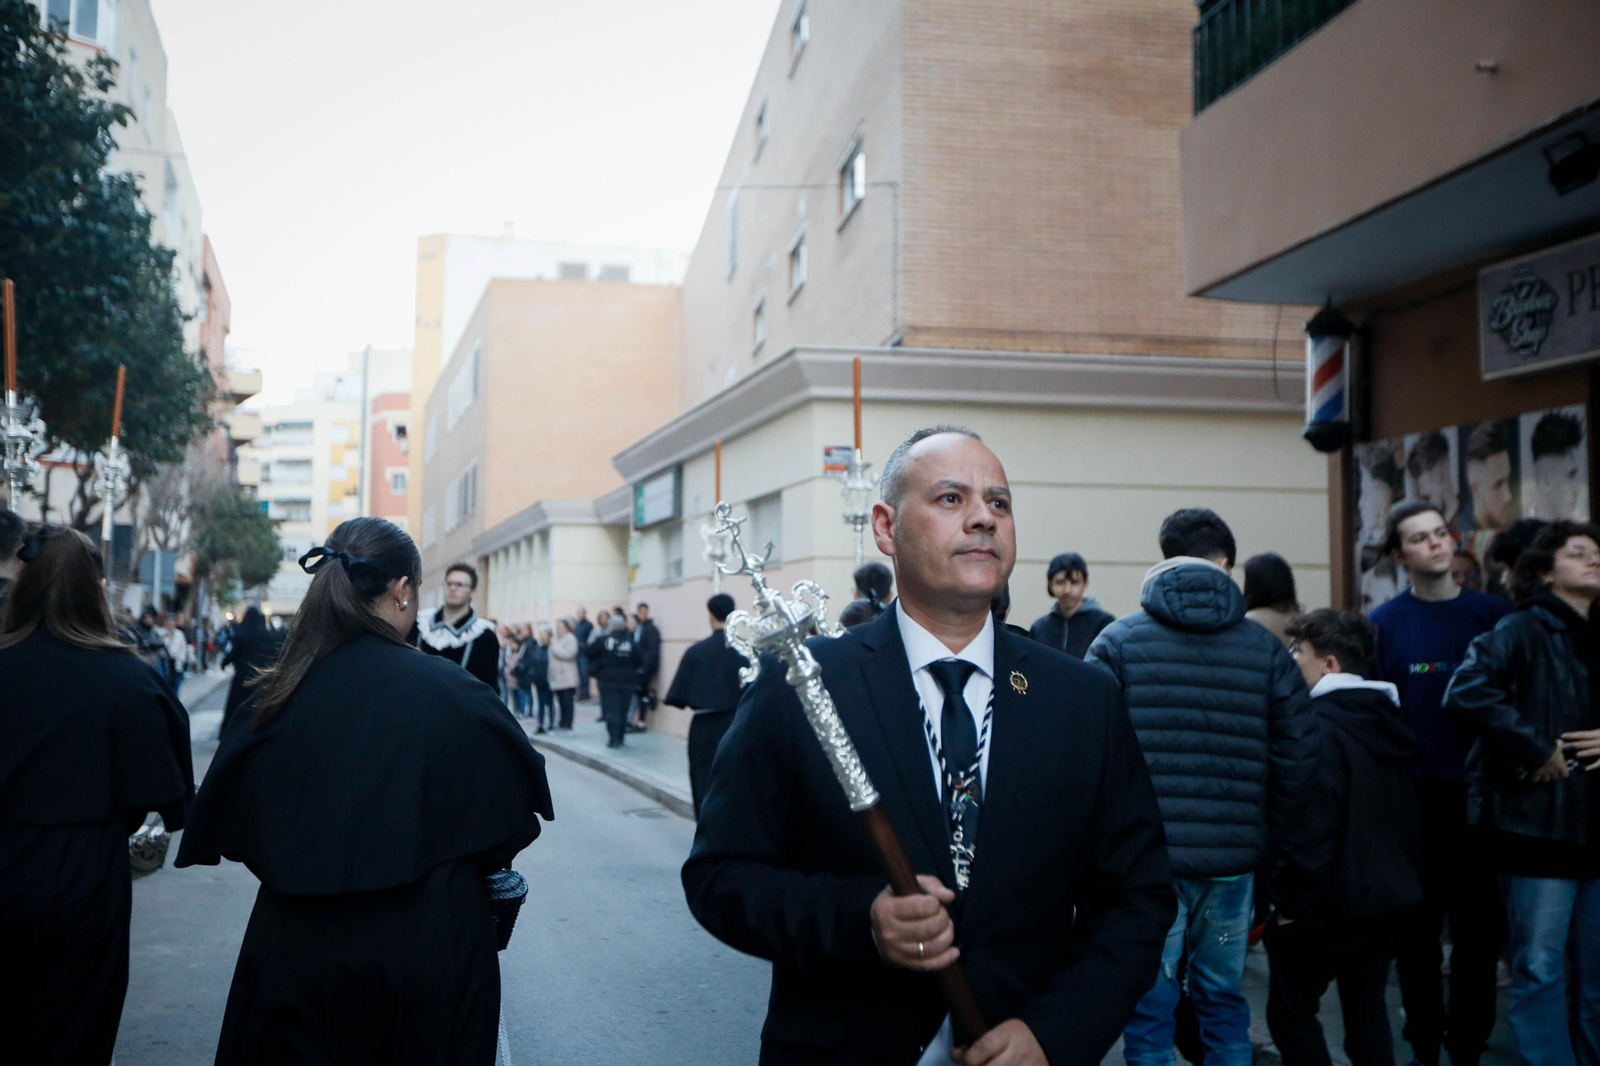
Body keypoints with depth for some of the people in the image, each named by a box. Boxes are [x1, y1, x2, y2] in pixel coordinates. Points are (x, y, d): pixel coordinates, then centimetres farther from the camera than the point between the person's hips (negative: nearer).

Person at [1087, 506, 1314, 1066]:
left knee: (1149, 1010, 7)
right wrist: (1265, 848, 10)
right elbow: (1295, 764, -1)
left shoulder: (1117, 641, -3)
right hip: (1234, 862, 2)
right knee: (1224, 1003, 18)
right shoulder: (1266, 650, 3)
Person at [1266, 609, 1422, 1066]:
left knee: (1291, 1011, 3)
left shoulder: (1319, 726, -19)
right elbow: (1404, 814, 16)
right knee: (1367, 1007, 19)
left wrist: (1290, 900, -15)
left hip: (1331, 902, -8)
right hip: (1389, 894, 9)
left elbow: (1310, 825, -23)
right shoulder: (1387, 719, 8)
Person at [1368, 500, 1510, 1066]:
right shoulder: (1384, 624, -1)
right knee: (1417, 929, 9)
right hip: (1414, 801, -1)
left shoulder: (1494, 615, 2)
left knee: (1480, 929, 6)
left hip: (1479, 797, 1)